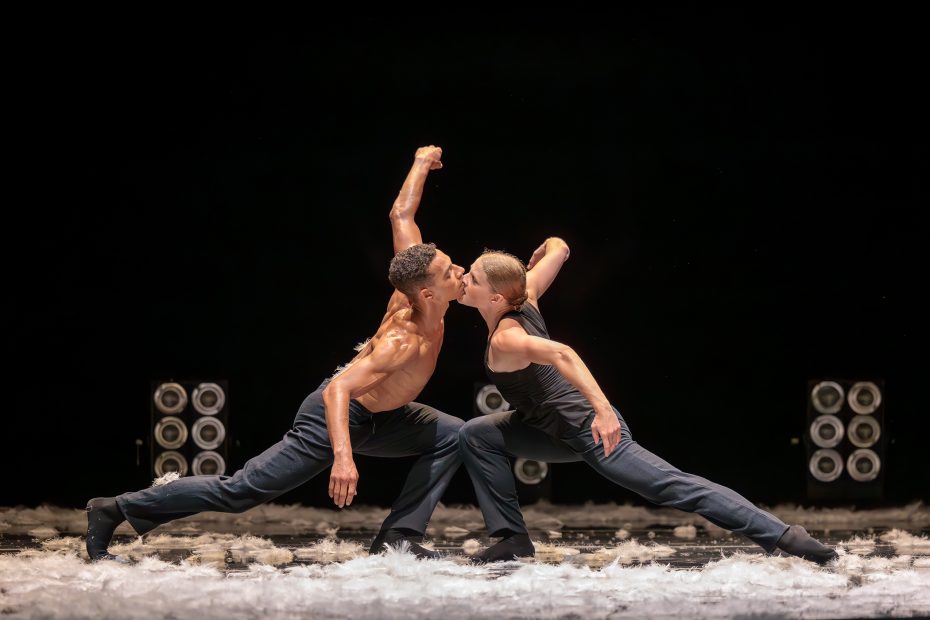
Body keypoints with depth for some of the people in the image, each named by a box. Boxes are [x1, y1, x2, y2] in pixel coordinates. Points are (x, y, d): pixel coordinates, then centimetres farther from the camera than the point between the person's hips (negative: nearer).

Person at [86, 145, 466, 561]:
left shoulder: (414, 291, -11)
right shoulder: (403, 341, -34)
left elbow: (400, 215, 2)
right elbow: (337, 390, -43)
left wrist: (421, 165, 17)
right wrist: (342, 456, -56)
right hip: (333, 417, -9)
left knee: (454, 438, 6)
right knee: (240, 491, -8)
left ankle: (397, 537, 2)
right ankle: (114, 511, -4)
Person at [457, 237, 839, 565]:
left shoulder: (504, 341, -21)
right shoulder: (523, 298, 3)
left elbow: (560, 354, -39)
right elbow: (557, 248, 14)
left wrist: (602, 409, -49)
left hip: (591, 431, -10)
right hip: (565, 428, 10)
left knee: (675, 487, -11)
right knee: (477, 435, 11)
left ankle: (785, 536, -14)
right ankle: (513, 539, 10)